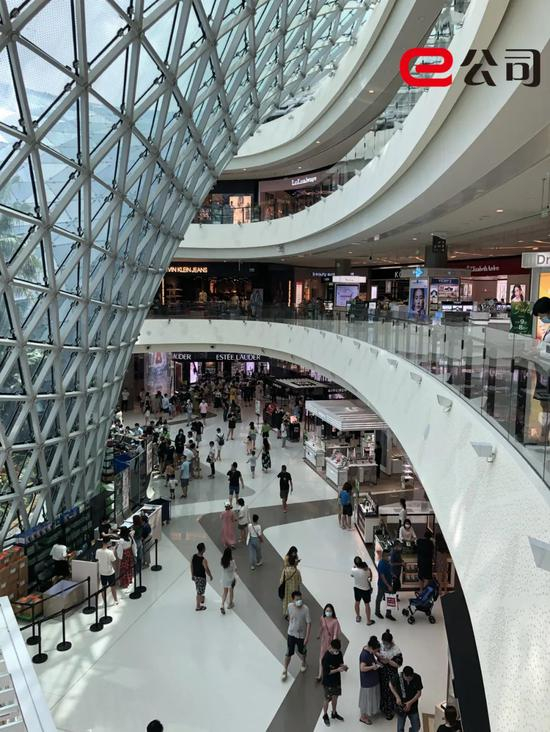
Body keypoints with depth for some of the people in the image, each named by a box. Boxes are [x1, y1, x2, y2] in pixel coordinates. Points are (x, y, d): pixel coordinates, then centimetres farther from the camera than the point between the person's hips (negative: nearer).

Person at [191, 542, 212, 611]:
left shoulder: (193, 556, -10)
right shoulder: (204, 560, -30)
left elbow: (192, 566, 2)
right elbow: (207, 570, -20)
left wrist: (192, 575, 16)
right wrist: (211, 576, -3)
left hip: (195, 576, 7)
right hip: (201, 577, -7)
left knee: (198, 590, 29)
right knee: (200, 592, 11)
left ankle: (200, 599, 52)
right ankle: (198, 607, 25)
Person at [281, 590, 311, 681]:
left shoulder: (305, 609, -26)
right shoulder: (290, 606, -18)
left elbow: (309, 623, -21)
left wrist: (307, 637, -21)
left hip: (302, 635, -1)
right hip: (291, 634, 1)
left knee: (302, 651, 23)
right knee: (289, 653, 5)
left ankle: (303, 663, 54)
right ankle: (285, 671, 25)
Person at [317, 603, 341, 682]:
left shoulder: (335, 621, -24)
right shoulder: (322, 619, -13)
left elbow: (335, 633, -22)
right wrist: (319, 635, 19)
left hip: (331, 641, -2)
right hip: (324, 640, 2)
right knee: (322, 657, 4)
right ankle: (320, 675, 12)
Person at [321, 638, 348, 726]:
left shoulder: (339, 653, -10)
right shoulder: (326, 657, -29)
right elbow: (326, 672, -24)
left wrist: (343, 666, -16)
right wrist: (338, 670, -31)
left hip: (337, 680, 6)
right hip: (328, 682, -6)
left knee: (335, 696, 22)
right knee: (327, 699, 10)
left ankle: (334, 713, 43)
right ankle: (325, 716, 33)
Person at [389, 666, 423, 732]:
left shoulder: (417, 678, -20)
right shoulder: (398, 677, -24)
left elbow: (419, 692, -10)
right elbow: (391, 685, -5)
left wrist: (410, 702, -18)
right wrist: (397, 697, -14)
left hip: (413, 706, 1)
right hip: (401, 706, -1)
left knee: (416, 727, 9)